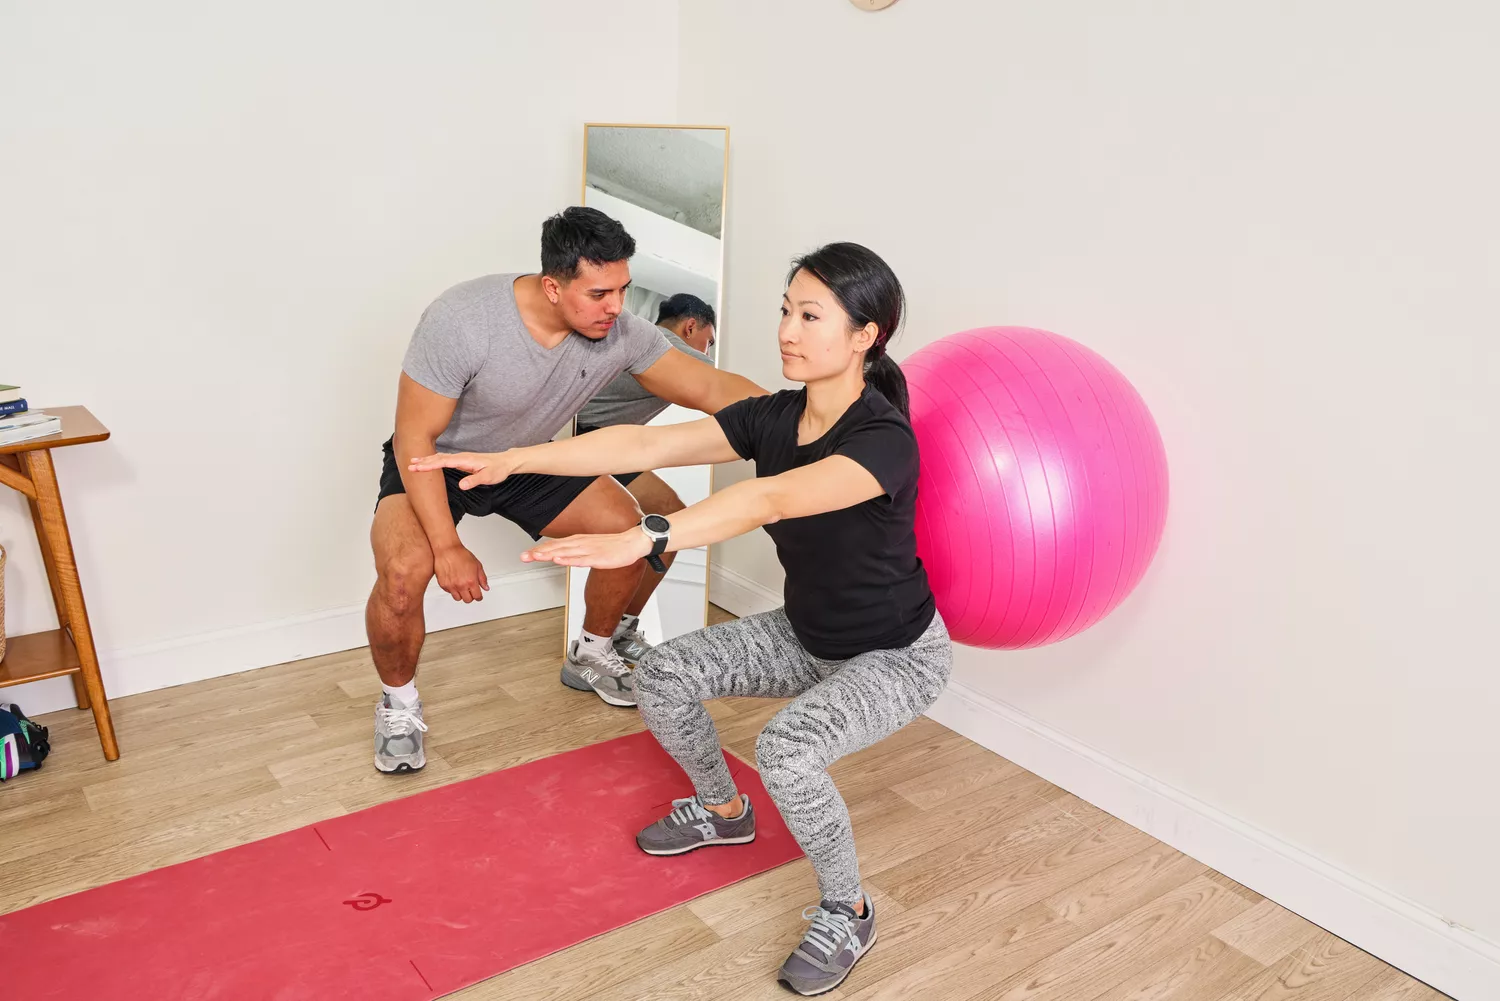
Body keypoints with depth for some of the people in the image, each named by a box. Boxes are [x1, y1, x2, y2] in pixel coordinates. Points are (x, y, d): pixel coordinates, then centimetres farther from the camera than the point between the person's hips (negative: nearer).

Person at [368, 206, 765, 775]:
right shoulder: (461, 320, -34)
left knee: (629, 529, -7)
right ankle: (399, 702, 0)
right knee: (403, 572, -30)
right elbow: (415, 440, -27)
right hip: (433, 462, -4)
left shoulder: (620, 334, -22)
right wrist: (448, 548, -30)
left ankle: (590, 658, 20)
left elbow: (714, 390, -19)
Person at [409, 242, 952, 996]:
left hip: (897, 655, -7)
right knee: (663, 676, -3)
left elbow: (773, 499, -48)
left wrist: (642, 541, -59)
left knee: (787, 748, -32)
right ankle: (723, 812, 25)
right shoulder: (773, 417, -9)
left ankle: (847, 914, -3)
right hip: (806, 635, 7)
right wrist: (513, 460, -24)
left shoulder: (884, 438, -30)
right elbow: (644, 445, -17)